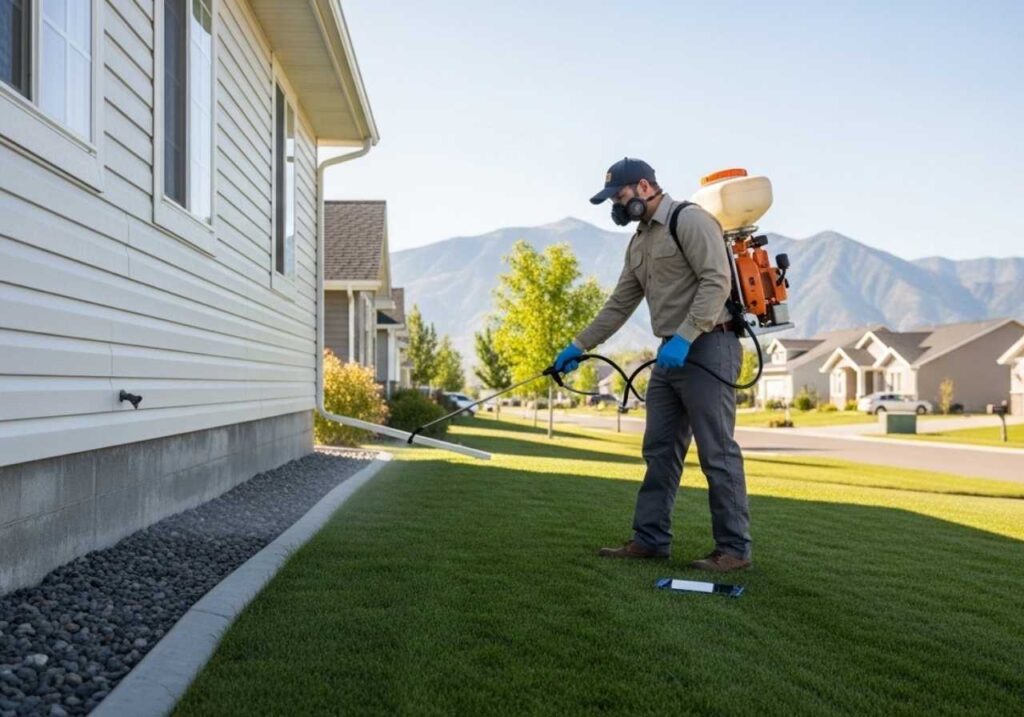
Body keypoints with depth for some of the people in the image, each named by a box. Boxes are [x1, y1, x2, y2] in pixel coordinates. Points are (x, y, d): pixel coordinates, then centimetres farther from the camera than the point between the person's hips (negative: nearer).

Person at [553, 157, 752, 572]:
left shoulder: (689, 220, -8)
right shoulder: (639, 242, 19)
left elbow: (717, 281, -18)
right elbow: (619, 304, 22)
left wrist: (684, 338, -24)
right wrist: (579, 346, 19)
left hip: (706, 348, -9)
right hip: (670, 353, 9)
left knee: (716, 452, -5)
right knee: (660, 450, 9)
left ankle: (734, 549, 3)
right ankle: (650, 539, 17)